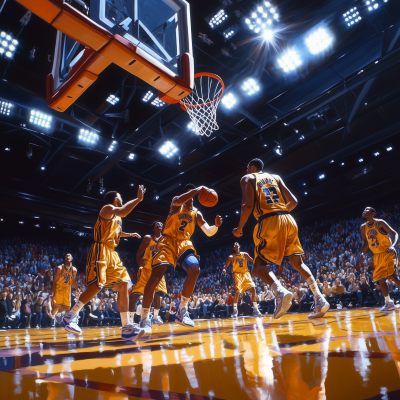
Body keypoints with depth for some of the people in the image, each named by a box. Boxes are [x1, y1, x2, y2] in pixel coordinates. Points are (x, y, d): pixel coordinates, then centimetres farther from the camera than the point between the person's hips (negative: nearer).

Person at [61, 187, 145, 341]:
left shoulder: (117, 216, 23)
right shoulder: (107, 208, -5)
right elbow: (123, 211, -27)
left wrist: (129, 235, 38)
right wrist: (138, 199, -20)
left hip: (111, 253, 9)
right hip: (100, 251, -9)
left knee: (124, 285, 1)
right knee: (97, 285, -19)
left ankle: (126, 327, 1)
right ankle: (69, 317, -2)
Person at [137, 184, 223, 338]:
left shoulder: (196, 213, 13)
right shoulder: (176, 203, 2)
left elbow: (208, 232, 10)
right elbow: (179, 200, -25)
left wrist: (216, 226, -12)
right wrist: (198, 189, -23)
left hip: (184, 244, 4)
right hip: (168, 241, -3)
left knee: (195, 269, -23)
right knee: (156, 275, -21)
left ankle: (181, 311, -7)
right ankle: (144, 320, -12)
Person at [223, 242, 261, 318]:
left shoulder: (245, 254, 12)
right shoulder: (231, 257, 4)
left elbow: (253, 261, 11)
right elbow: (226, 265, -2)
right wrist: (224, 269, -24)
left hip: (246, 274, 3)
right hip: (237, 274, -3)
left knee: (253, 289, -10)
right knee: (237, 291, -17)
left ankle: (255, 310, -2)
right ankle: (235, 311, -5)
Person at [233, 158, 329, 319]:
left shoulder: (247, 178, 9)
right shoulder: (276, 177, 24)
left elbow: (248, 205, -7)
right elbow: (293, 201, 17)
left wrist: (239, 228, 4)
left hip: (269, 223, -5)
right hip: (288, 220, 6)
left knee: (260, 265, 1)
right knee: (298, 263, 16)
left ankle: (281, 292, -26)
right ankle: (320, 300, 5)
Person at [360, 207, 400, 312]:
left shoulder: (380, 223, -11)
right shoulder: (363, 227, 5)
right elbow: (366, 243, 14)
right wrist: (362, 253, -2)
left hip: (388, 253, -6)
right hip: (377, 256, 6)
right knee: (380, 278, 5)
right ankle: (389, 303, 15)